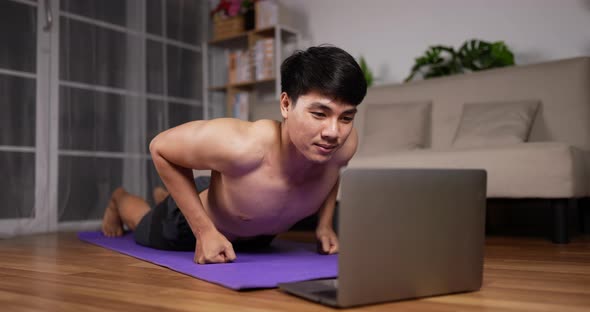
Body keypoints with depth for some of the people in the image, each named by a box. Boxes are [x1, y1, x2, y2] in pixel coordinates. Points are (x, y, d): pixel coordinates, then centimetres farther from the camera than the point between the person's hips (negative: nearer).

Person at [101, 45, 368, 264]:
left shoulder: (345, 143, -34)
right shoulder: (241, 146, -49)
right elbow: (160, 148, -30)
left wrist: (325, 223, -14)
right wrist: (205, 230, -31)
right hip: (197, 216, -5)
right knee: (145, 232, 30)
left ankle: (165, 197, 67)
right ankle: (120, 199, 64)